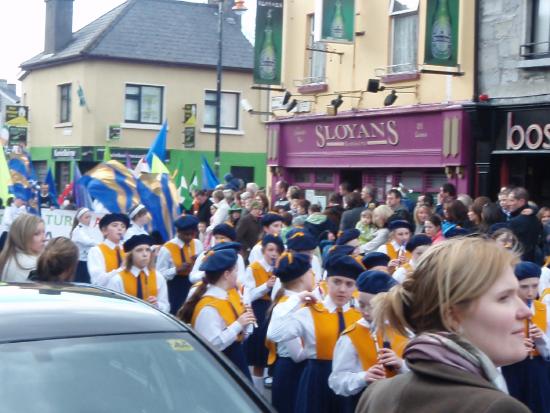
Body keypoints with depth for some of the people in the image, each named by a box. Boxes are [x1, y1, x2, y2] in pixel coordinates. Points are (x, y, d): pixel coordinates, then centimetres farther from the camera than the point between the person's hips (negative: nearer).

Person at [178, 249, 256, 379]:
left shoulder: (226, 296, 5)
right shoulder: (208, 307, -22)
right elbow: (213, 345, -30)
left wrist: (244, 324, -4)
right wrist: (238, 324, -25)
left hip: (236, 362, 9)